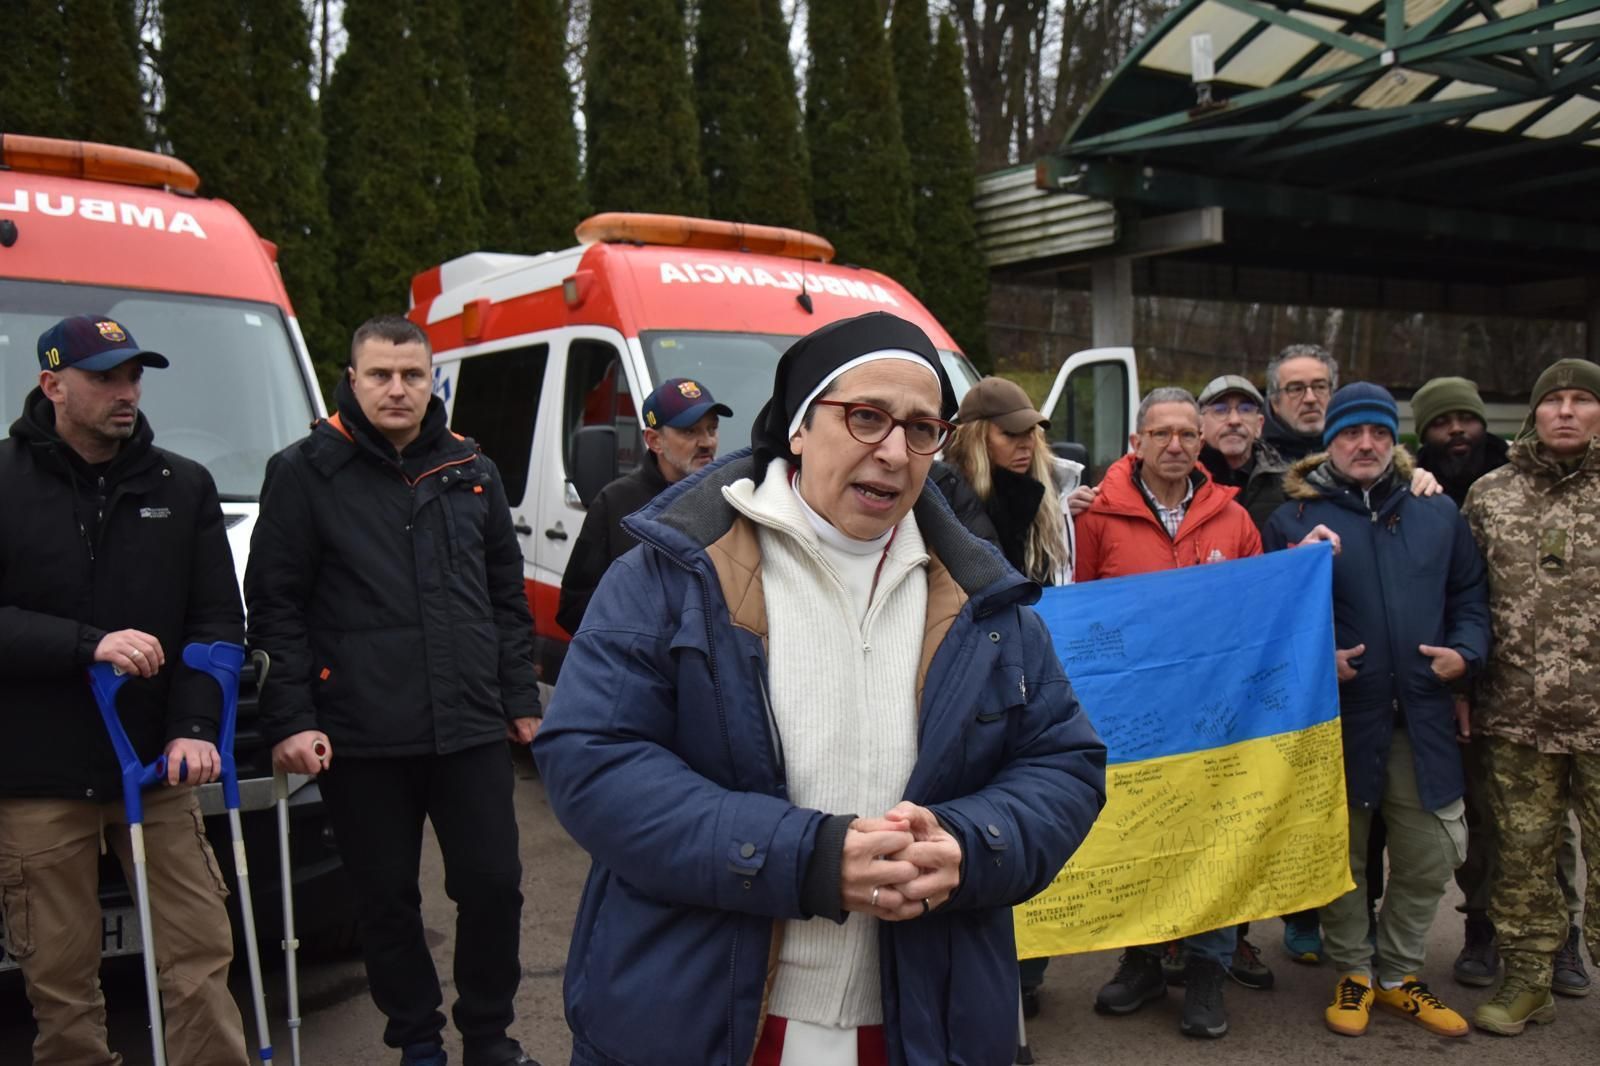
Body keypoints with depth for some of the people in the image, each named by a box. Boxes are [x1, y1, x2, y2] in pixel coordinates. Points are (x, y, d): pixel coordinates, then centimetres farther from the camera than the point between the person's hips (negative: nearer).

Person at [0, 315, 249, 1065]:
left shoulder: (184, 486, 6)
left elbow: (217, 620, 4)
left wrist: (195, 727, -8)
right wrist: (90, 644, -19)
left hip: (156, 768, 2)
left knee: (200, 953, 3)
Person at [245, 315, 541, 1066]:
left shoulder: (471, 470, 10)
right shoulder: (305, 472, -1)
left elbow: (507, 596, 13)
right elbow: (275, 607, -3)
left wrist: (522, 698, 10)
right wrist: (289, 720, -9)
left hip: (472, 727, 3)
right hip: (360, 739, -2)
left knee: (493, 885, 5)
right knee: (387, 899, 10)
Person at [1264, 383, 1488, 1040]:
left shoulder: (1438, 514, 8)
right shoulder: (1293, 519, -2)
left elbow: (1470, 598, 13)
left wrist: (1465, 652, -5)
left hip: (1423, 718, 3)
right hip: (1336, 719, -3)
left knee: (1428, 859, 11)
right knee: (1342, 858, 11)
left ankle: (1398, 975, 31)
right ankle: (1353, 974, 30)